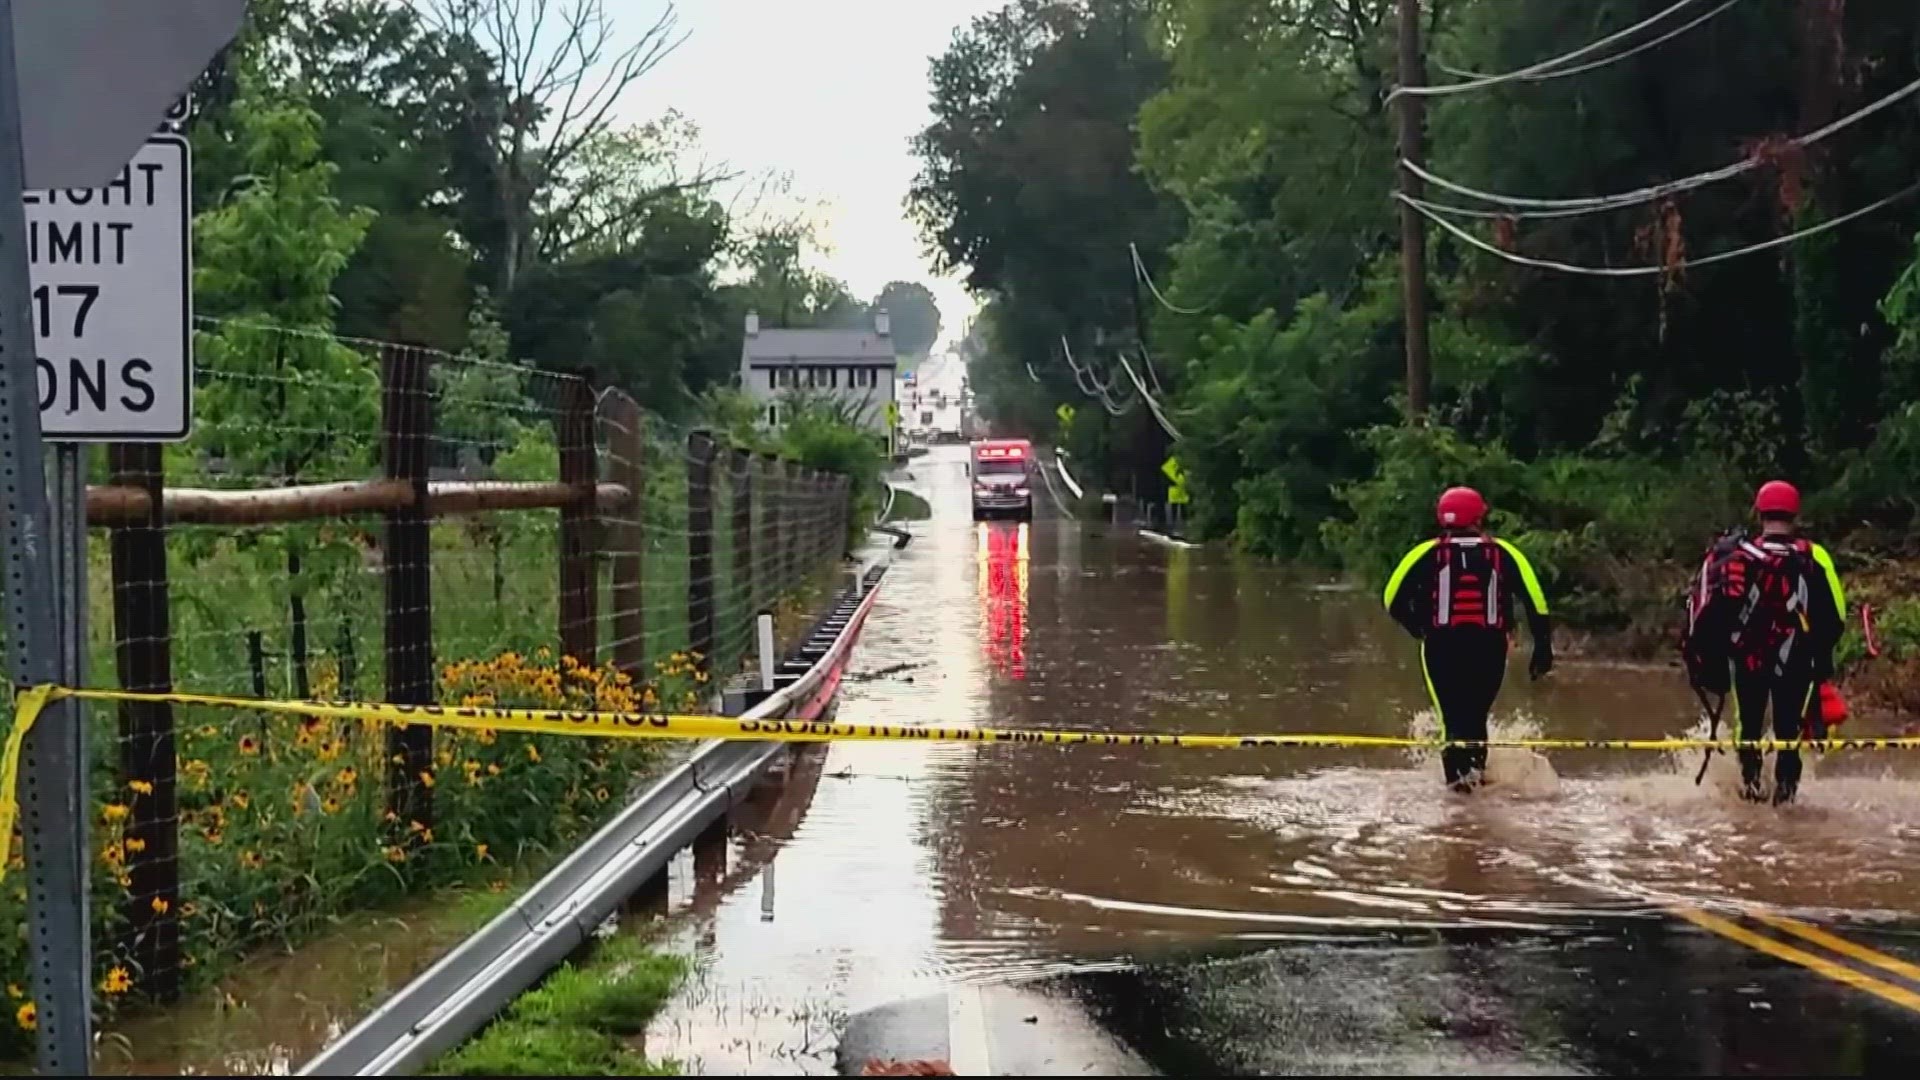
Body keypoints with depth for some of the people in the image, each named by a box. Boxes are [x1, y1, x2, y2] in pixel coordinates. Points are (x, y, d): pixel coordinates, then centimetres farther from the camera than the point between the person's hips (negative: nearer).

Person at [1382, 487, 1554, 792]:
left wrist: (1418, 628, 17)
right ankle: (1477, 765, 0)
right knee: (1477, 713, 18)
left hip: (1443, 649, -1)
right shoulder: (1503, 552, 5)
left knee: (1453, 716, 1)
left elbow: (1393, 600, 0)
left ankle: (1458, 774, -19)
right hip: (1490, 648, 1)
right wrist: (1543, 646, 2)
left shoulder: (1427, 553, 2)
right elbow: (1535, 599, -1)